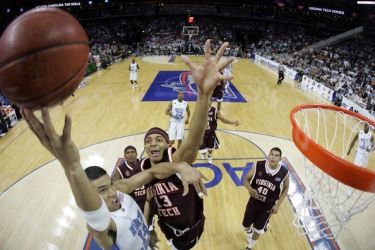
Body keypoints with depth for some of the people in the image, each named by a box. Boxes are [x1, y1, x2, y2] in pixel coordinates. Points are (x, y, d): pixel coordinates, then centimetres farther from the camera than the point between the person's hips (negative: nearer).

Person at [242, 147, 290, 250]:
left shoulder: (284, 173, -19)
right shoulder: (258, 166, -19)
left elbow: (285, 189, 0)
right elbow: (246, 180, -7)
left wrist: (278, 204, -6)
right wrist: (250, 189, -29)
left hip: (268, 205, -1)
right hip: (254, 200, 1)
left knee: (258, 229, 13)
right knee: (246, 225, 15)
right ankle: (250, 232, 55)